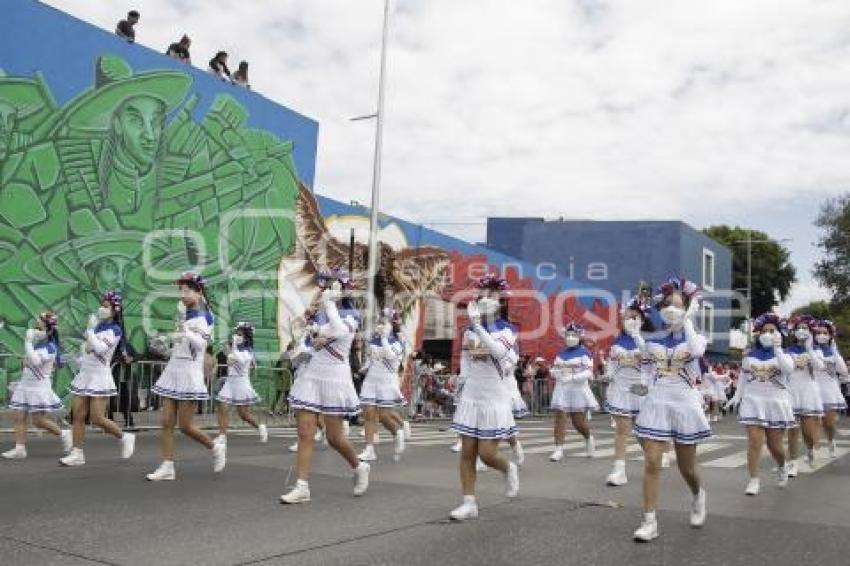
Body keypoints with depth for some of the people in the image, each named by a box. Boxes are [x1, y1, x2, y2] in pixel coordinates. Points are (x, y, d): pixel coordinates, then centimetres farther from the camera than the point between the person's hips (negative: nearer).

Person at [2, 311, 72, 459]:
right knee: (19, 417, 1)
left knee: (38, 420, -5)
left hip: (39, 386, -8)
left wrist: (28, 342, -25)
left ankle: (64, 434, 13)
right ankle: (19, 448, 3)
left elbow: (35, 361, -28)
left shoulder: (50, 347, -14)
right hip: (25, 385, 8)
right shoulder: (36, 344, 9)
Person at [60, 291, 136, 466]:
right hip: (84, 374, 7)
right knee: (78, 416, 3)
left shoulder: (115, 330, -9)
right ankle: (77, 454, 7)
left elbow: (99, 348, -22)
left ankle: (125, 437, 12)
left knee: (97, 418, -9)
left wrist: (90, 329, -13)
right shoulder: (97, 325, 12)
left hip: (99, 376, -7)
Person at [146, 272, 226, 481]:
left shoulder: (203, 317, -9)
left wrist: (186, 332, -40)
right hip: (173, 371, 8)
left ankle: (216, 448, 17)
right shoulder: (184, 314, 13)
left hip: (189, 375, -8)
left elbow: (200, 343, -26)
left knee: (186, 426, -5)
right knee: (166, 422, 1)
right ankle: (167, 467, 4)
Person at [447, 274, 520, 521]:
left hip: (495, 399, -4)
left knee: (487, 454, -6)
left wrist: (477, 324, -34)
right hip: (471, 397, 4)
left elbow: (499, 351, -29)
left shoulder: (507, 329, -6)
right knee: (467, 453, 2)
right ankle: (469, 503, 9)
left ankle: (509, 469, 27)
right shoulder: (470, 330, 6)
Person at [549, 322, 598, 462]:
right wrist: (557, 373, -8)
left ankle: (589, 438, 35)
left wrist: (572, 377, -24)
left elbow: (589, 373, -15)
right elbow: (554, 370, 15)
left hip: (578, 389, -4)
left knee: (578, 422, 3)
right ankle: (559, 449, -3)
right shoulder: (561, 353, 9)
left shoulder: (584, 353, -8)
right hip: (562, 389, 4)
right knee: (560, 418, -5)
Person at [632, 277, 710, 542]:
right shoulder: (653, 340, 6)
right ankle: (649, 521, -3)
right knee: (651, 463, -8)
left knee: (686, 467, 10)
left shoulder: (695, 336, 0)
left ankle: (698, 495, 44)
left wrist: (688, 320, -16)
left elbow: (696, 351, -25)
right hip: (656, 404, 2)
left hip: (685, 405, -1)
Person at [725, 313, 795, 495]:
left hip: (777, 402, -1)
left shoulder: (782, 353, 1)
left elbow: (788, 369, -20)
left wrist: (777, 348, -20)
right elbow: (743, 377, 14)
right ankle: (754, 480, -5)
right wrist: (737, 396, 5)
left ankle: (781, 467, 37)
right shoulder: (749, 355, 7)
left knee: (774, 445, 5)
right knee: (754, 442, -9)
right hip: (753, 402, 1)